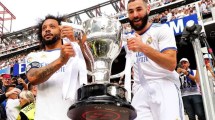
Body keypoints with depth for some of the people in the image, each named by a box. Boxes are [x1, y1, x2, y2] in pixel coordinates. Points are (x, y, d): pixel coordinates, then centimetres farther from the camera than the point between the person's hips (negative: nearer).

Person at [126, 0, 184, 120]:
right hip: (140, 91, 5)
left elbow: (171, 64, -13)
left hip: (163, 86, -4)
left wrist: (143, 48, -23)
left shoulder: (162, 29, 1)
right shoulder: (130, 39, 19)